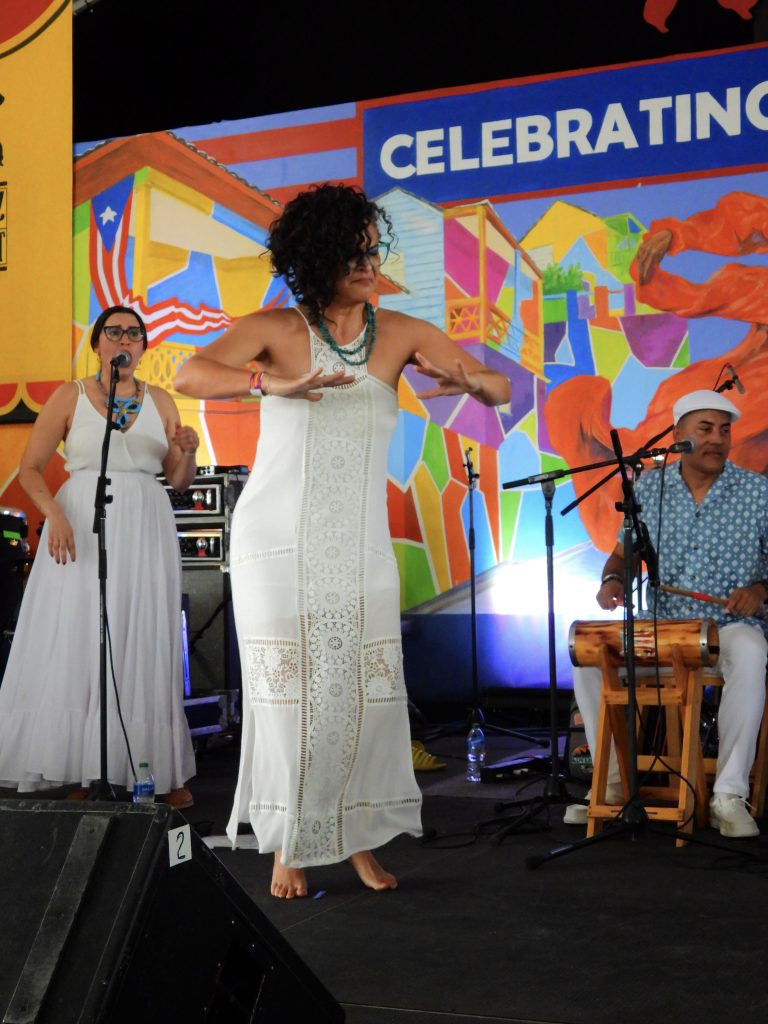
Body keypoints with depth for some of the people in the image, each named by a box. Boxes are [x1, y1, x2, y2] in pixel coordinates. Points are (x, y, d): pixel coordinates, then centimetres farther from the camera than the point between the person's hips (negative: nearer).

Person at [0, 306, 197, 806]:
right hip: (81, 528, -1)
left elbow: (180, 482, 13)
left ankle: (165, 770, 9)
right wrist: (55, 516, -15)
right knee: (76, 644, -3)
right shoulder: (69, 397, 4)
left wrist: (188, 452, -9)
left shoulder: (160, 401, 11)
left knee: (144, 646, 3)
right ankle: (84, 771, 4)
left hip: (145, 533, 2)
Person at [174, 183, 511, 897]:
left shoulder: (402, 333, 2)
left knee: (367, 690, 0)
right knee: (289, 689, 1)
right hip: (278, 540, -2)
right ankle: (289, 845, 14)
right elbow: (189, 376, -19)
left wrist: (471, 380, -21)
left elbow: (501, 389, 3)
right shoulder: (275, 329, -5)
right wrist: (272, 383, -36)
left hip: (359, 545, 2)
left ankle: (357, 834, 16)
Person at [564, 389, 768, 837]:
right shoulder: (649, 488, 4)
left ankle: (729, 795, -30)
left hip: (730, 624, -3)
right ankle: (614, 782, -10)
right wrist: (613, 579, -11)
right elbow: (624, 553, 11)